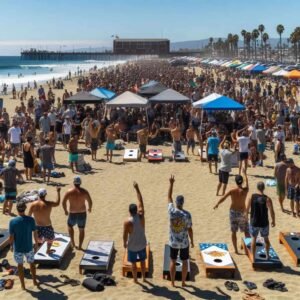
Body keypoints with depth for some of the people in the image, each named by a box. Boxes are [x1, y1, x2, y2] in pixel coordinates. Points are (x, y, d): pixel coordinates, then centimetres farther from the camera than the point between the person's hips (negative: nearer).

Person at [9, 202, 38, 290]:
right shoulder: (31, 219, -15)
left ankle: (23, 285, 27)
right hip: (28, 247, 1)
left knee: (20, 265, 17)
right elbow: (35, 233, -8)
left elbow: (11, 236, -11)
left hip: (18, 248, 0)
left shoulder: (12, 221, -17)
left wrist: (11, 245, 6)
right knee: (31, 263, 22)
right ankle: (34, 281, 35)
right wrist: (36, 242, 9)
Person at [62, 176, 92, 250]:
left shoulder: (69, 192, -13)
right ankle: (80, 246, 24)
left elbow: (63, 202, -13)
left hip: (73, 214, -1)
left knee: (70, 226, 29)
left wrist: (65, 210, 5)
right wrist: (90, 208, 14)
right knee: (81, 230, 20)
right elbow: (90, 202, -7)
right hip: (82, 214, 1)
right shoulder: (84, 191, -11)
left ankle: (72, 242, 23)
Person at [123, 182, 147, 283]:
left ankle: (135, 279, 26)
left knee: (133, 263, 14)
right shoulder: (141, 216, -15)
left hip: (132, 246, -3)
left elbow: (125, 235, -16)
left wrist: (124, 243, 4)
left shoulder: (127, 222, -24)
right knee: (142, 261, 21)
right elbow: (140, 201, -10)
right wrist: (137, 188, -6)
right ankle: (144, 278, 34)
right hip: (142, 244, 4)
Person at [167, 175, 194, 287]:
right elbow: (190, 229, -12)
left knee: (173, 261, 15)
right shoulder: (187, 214, -19)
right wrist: (192, 241, 3)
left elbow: (169, 197, -3)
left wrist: (171, 183, 2)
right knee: (184, 261, 15)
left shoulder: (171, 211, -16)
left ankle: (172, 282, 25)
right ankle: (183, 282, 25)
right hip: (184, 242, -1)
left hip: (173, 242, 1)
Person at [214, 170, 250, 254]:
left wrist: (217, 204, 8)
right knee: (246, 231, 14)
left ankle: (236, 249, 15)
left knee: (234, 231, 11)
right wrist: (244, 173, 25)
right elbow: (247, 181, 7)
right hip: (242, 213, -1)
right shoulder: (245, 190, -13)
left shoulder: (232, 191, -13)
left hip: (233, 212, 1)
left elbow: (223, 198, -11)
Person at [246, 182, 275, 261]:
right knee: (266, 238, 24)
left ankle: (253, 258, 20)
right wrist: (273, 221, 3)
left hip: (254, 222, 1)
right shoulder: (267, 199, -17)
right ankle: (267, 255, 35)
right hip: (264, 223, -1)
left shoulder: (252, 197, -12)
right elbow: (272, 212, -14)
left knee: (254, 239, 18)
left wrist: (246, 216, 16)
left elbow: (247, 209, -3)